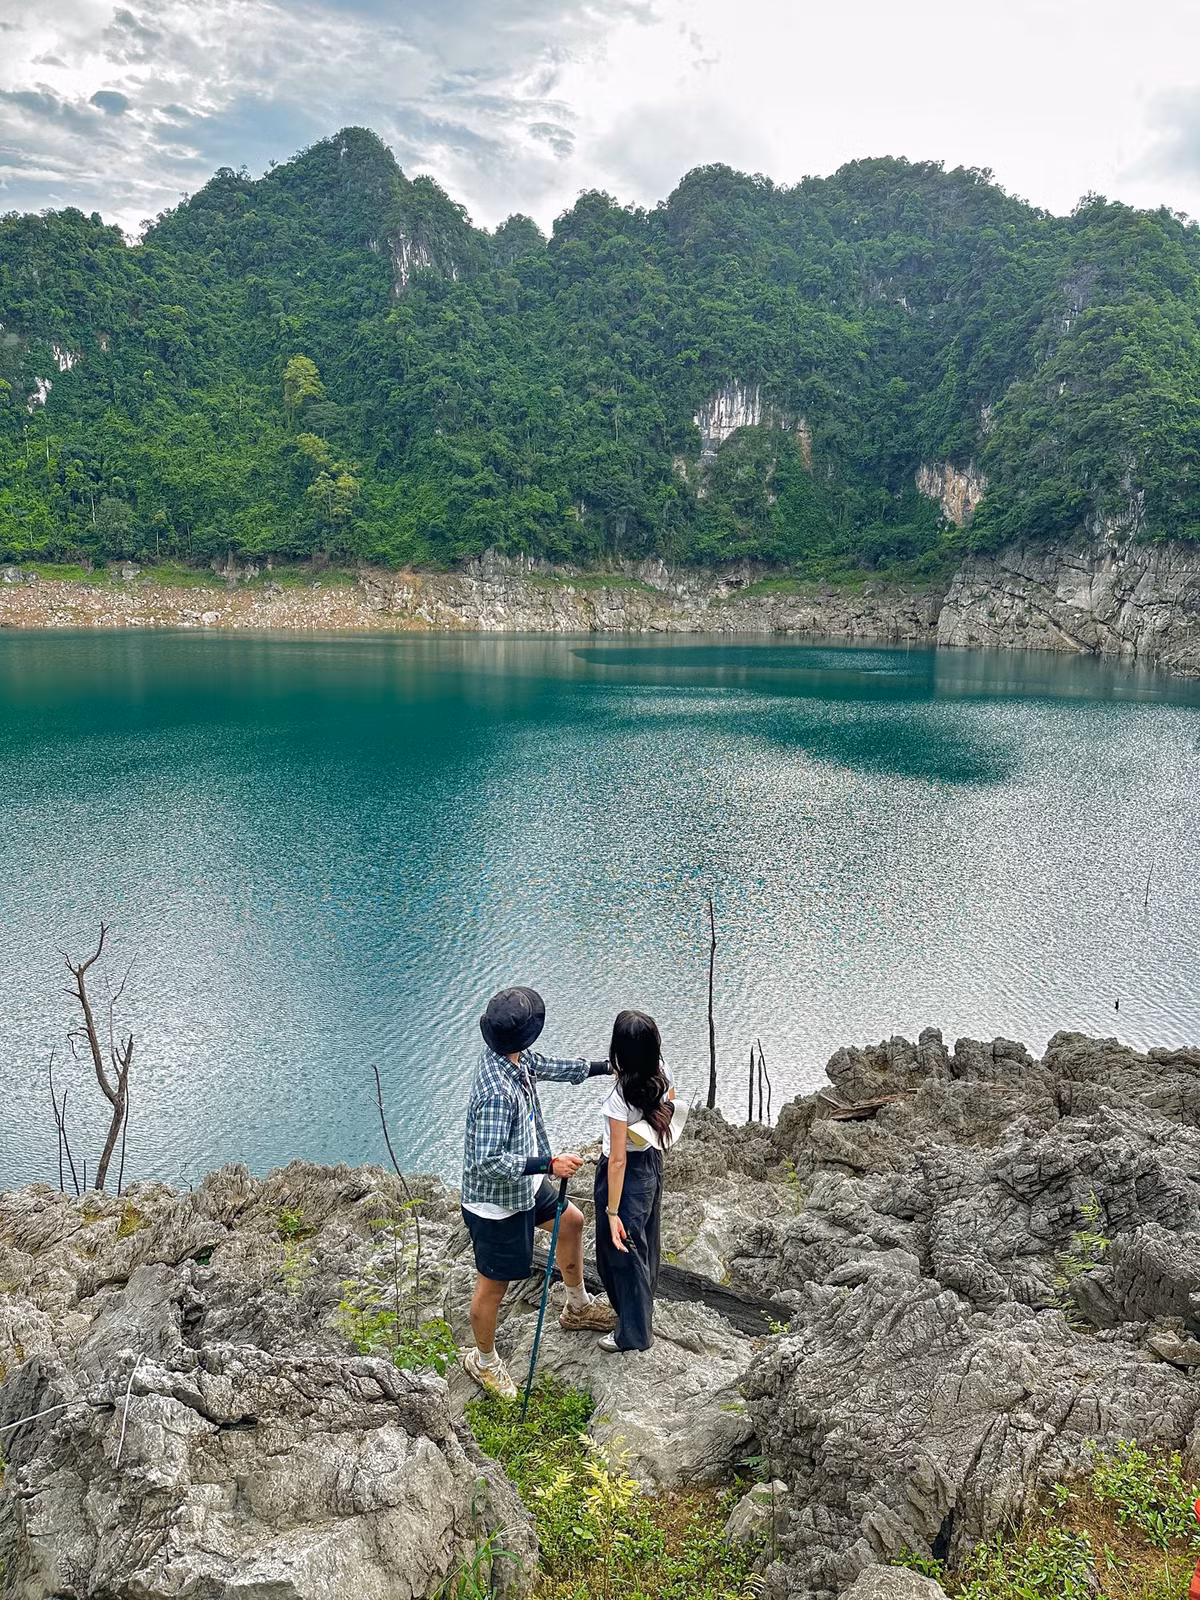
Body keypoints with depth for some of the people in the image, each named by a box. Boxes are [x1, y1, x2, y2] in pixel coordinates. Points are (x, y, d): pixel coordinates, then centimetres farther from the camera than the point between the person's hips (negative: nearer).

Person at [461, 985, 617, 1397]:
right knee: (493, 1284, 11)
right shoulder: (497, 1092, -38)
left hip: (522, 1185, 10)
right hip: (496, 1202, -10)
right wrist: (549, 1164, -35)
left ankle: (578, 1306, 51)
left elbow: (548, 1067, 13)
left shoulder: (512, 1056, -9)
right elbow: (488, 1162, -37)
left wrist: (605, 1066, 20)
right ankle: (484, 1360, 38)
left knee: (571, 1221, 27)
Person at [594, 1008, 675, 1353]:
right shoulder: (662, 1076, -14)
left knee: (622, 1250, 14)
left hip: (627, 1174, -7)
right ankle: (642, 1309, 52)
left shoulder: (620, 1099, -34)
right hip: (652, 1165, 8)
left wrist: (612, 1212, -19)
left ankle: (633, 1333, 33)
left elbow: (618, 1161, -28)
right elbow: (670, 1108, 6)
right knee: (645, 1241, 28)